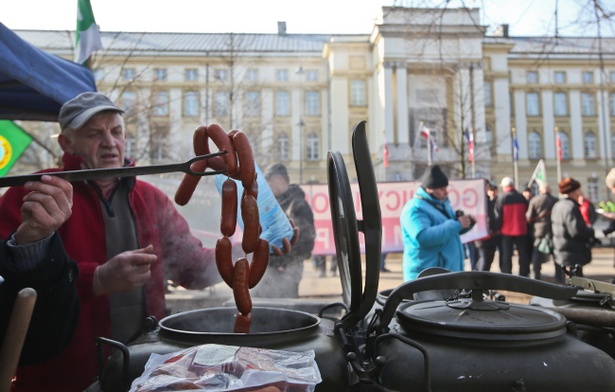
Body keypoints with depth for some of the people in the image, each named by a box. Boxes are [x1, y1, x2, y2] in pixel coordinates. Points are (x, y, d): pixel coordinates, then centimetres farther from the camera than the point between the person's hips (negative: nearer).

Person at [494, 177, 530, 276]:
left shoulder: (501, 197, -9)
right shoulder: (521, 197, 2)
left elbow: (498, 215, -11)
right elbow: (527, 212, 10)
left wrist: (497, 228, -3)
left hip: (506, 231, -2)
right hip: (521, 230, 3)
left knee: (506, 256, 5)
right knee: (523, 255, 12)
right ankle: (524, 276, 15)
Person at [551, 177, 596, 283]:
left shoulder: (558, 206, 13)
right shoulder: (571, 207, -18)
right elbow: (577, 231, -25)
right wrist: (591, 231, -7)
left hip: (560, 254, 10)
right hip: (572, 256, -10)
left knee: (563, 284, 17)